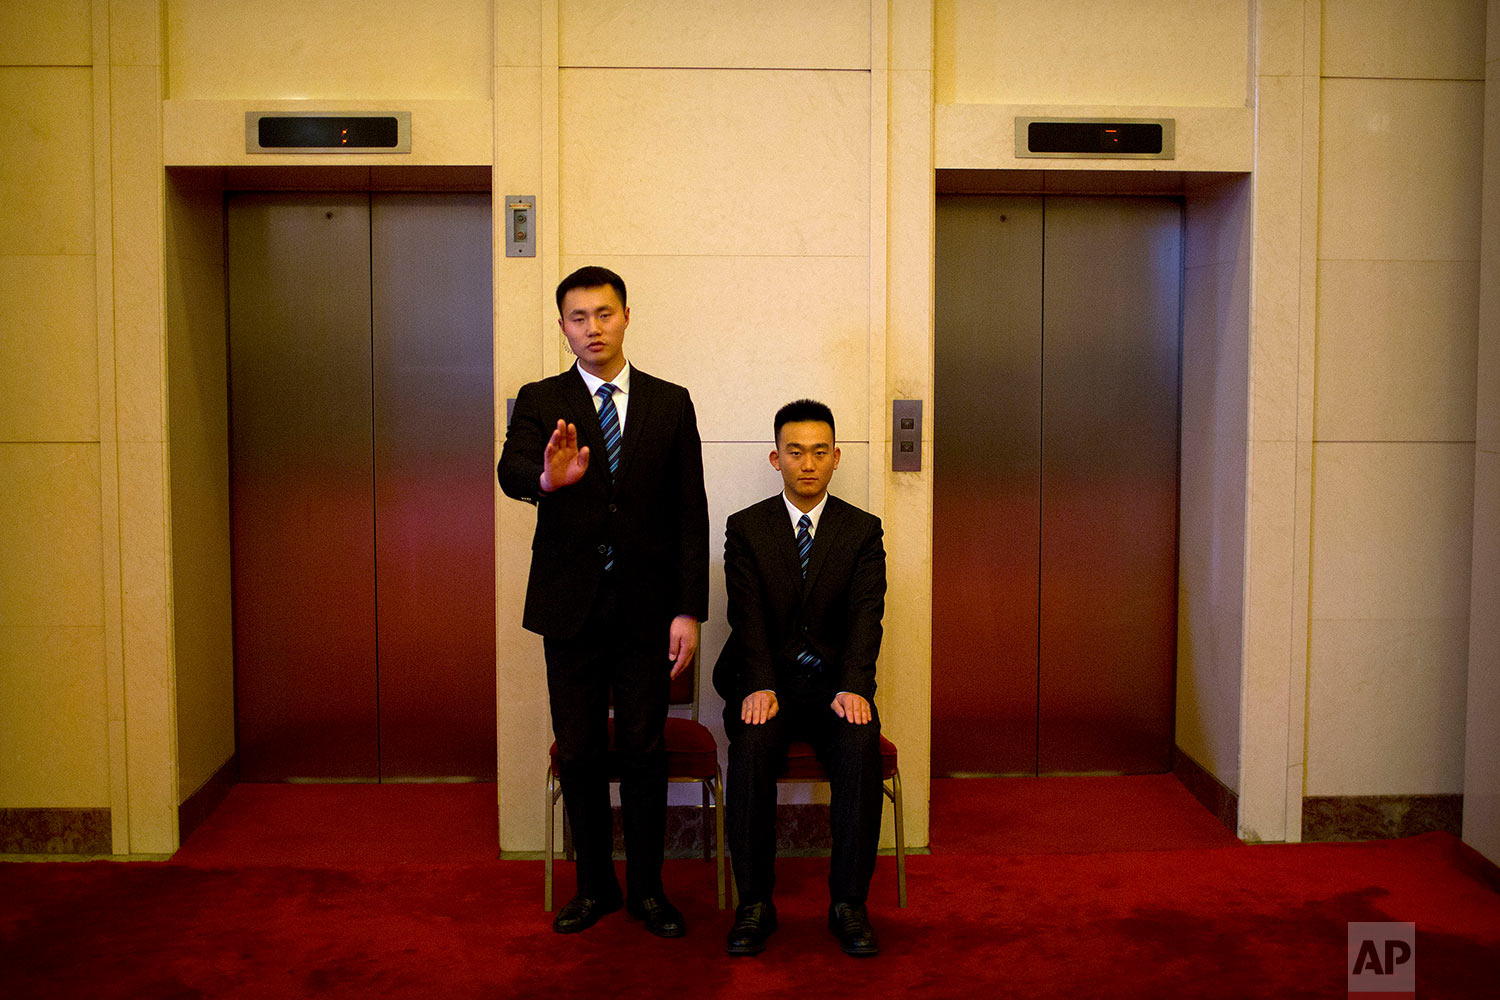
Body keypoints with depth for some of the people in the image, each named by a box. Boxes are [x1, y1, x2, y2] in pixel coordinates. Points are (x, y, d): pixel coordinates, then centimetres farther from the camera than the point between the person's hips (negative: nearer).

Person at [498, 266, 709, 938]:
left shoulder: (670, 403, 4)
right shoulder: (540, 402, 3)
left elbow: (691, 513, 1)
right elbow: (511, 472, -17)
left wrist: (690, 611, -6)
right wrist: (548, 476, -41)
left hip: (647, 607, 0)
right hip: (570, 605, 1)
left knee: (643, 751, 6)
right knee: (579, 753, 9)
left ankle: (647, 887, 21)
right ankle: (595, 886, 26)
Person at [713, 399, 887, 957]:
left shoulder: (863, 531, 7)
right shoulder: (745, 528, 6)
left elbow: (866, 616, -6)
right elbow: (747, 614, -6)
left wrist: (852, 688, -24)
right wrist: (759, 686, -24)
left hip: (835, 685, 1)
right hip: (768, 685, 0)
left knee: (861, 747, -30)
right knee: (752, 747, -31)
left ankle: (849, 904, -19)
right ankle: (754, 904, -19)